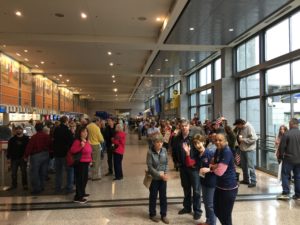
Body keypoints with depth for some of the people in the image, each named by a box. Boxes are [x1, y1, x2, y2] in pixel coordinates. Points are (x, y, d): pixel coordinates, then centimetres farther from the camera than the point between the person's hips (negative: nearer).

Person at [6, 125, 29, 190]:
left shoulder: (26, 139, -2)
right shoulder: (12, 139, 4)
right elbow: (9, 149, 5)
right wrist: (8, 157, -1)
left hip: (22, 158, -2)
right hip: (14, 158, 2)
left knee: (24, 172, 6)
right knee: (13, 173, 9)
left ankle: (25, 185, 16)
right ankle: (14, 185, 22)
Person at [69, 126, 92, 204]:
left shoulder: (86, 141, 10)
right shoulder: (77, 141, -16)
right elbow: (72, 150, -27)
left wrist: (90, 160, 16)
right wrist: (81, 146, -35)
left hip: (86, 163, 9)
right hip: (80, 163, -9)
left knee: (85, 178, 19)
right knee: (79, 179, -4)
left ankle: (82, 193, 36)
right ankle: (78, 197, 4)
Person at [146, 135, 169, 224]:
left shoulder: (164, 150, -5)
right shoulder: (150, 152, -16)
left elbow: (166, 163, 3)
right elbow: (150, 166, -16)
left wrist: (166, 173, -10)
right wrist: (159, 174, -18)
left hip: (163, 178, 3)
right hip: (154, 178, -3)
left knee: (163, 196, 12)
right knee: (153, 197, 12)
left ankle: (163, 215, 28)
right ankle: (152, 214, 30)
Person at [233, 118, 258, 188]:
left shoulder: (249, 127, -18)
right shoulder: (240, 128, 6)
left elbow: (254, 138, -25)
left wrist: (243, 140, -22)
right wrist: (238, 138, 1)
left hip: (249, 150, -8)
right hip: (242, 149, 9)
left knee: (250, 166, -2)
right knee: (243, 166, 17)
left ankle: (253, 182, 8)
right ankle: (246, 180, 30)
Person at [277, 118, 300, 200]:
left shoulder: (286, 134, -13)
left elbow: (282, 147, -11)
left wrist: (280, 157, 2)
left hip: (289, 159, -5)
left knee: (285, 175, 5)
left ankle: (286, 193, 1)